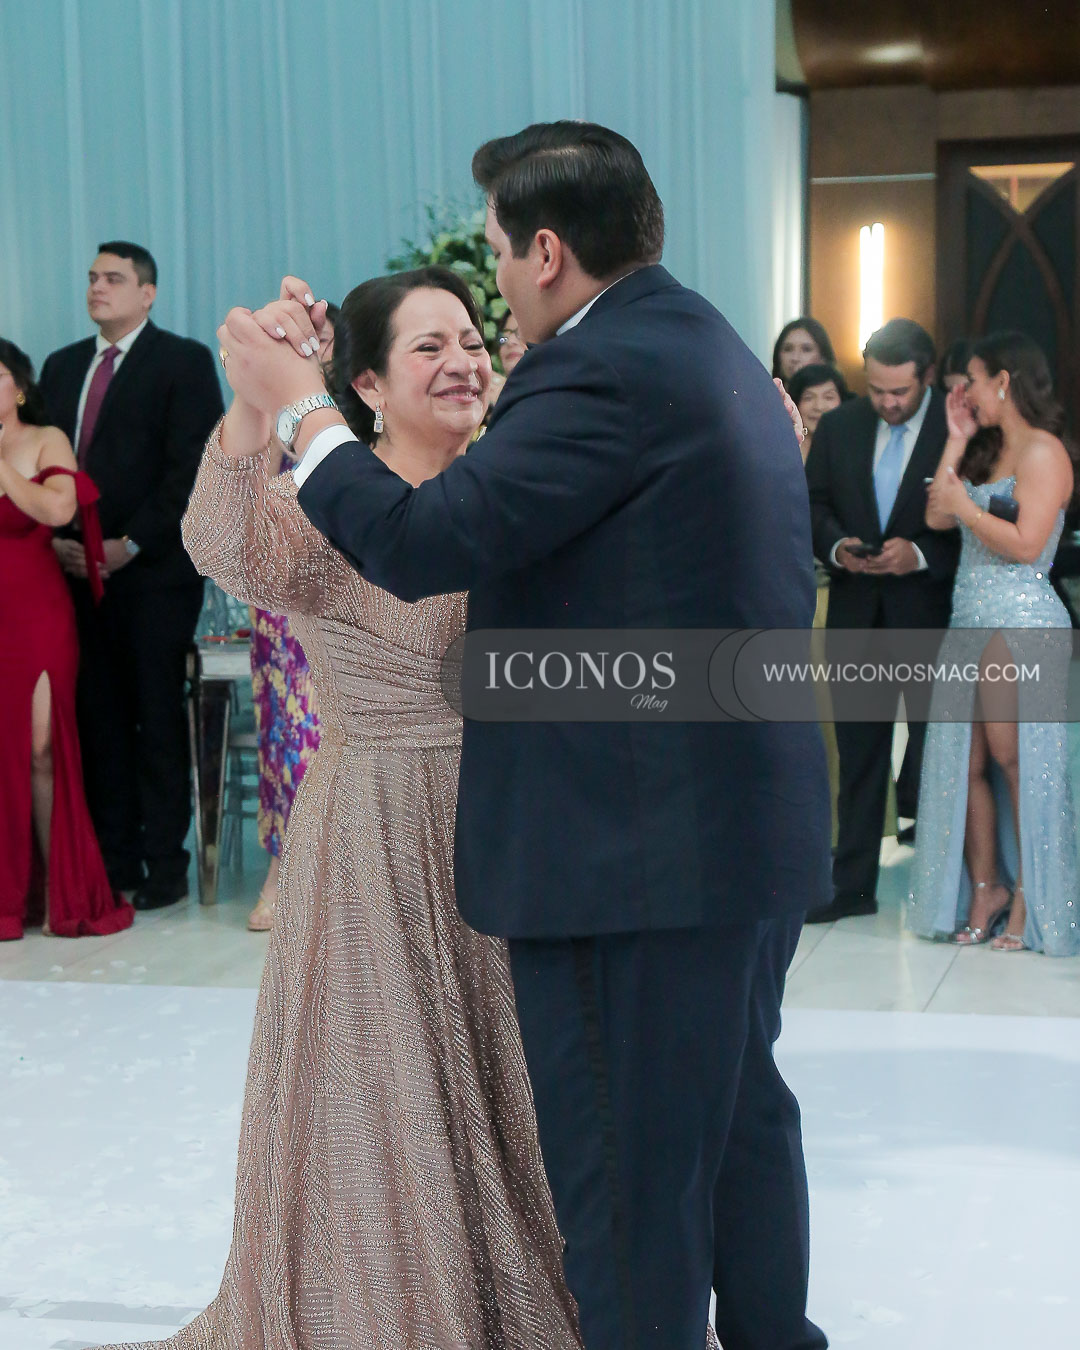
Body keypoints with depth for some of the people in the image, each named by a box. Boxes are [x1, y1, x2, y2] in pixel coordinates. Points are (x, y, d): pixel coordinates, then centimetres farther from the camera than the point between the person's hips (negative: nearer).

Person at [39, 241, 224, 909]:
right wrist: (58, 537, 0)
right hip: (79, 570, 5)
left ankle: (165, 866, 3)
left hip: (155, 570, -5)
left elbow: (191, 467, -8)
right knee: (100, 718, 3)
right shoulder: (62, 366, 19)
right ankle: (114, 860, 8)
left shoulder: (184, 361, 0)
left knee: (159, 717, -1)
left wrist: (130, 545, -12)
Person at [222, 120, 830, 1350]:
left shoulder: (606, 368, -18)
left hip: (635, 843, -10)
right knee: (740, 1119, 23)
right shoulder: (715, 353, 13)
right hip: (752, 825, 10)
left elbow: (420, 544, -21)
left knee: (627, 1175, 2)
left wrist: (298, 411, -8)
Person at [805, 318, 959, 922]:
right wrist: (837, 545, -9)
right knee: (858, 755, 10)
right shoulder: (839, 427, 6)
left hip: (930, 613, -4)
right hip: (856, 614, 4)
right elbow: (813, 504, 11)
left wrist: (922, 555, -21)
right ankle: (853, 887, 17)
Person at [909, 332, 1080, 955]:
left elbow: (1026, 545, -18)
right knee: (965, 762, 5)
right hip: (972, 622, 9)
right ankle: (984, 887, 11)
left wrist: (965, 505, -8)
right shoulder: (989, 450, 19)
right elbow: (936, 517, 9)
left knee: (1015, 760, -5)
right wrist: (957, 441, 11)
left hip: (1021, 623, -8)